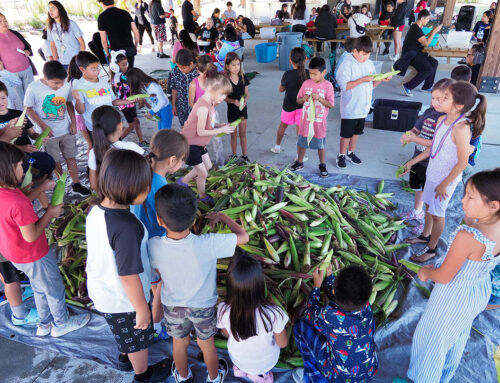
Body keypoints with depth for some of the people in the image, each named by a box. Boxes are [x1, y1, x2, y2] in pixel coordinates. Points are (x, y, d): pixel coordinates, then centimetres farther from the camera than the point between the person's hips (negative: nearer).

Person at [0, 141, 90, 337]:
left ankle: (45, 323, 48)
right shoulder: (17, 203, -37)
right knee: (55, 290, 17)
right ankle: (61, 324, 39)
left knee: (40, 289, 29)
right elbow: (31, 236, -29)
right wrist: (50, 213, -18)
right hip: (33, 256, -9)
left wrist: (39, 189, 5)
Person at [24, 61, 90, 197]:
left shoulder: (66, 85, -9)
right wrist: (43, 126, -14)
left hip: (66, 130, 2)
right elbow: (28, 109, -8)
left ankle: (76, 185, 24)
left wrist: (73, 122, 1)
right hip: (49, 133, -2)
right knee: (55, 162, 12)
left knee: (71, 158, 11)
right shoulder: (34, 88, -17)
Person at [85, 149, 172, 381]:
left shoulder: (95, 211, -14)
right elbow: (129, 277, -30)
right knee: (138, 339, 23)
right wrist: (142, 309, -14)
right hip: (124, 300, -6)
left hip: (100, 291, 7)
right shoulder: (126, 228, -38)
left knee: (123, 333, 34)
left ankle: (125, 358, 61)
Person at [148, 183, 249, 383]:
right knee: (206, 344, 27)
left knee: (180, 343, 29)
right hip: (203, 305, -1)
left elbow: (159, 272, -9)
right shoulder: (208, 244, -37)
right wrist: (221, 216, -10)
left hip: (172, 305, 1)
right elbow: (243, 237, -22)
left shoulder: (153, 246, -30)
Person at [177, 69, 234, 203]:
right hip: (190, 144, -10)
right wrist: (221, 130, -21)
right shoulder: (203, 107, -31)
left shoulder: (210, 103, -1)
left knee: (208, 166, 21)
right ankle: (203, 197, 27)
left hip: (199, 143, 10)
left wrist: (220, 125, -8)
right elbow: (201, 132, -27)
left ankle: (183, 181, 36)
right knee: (203, 173, 3)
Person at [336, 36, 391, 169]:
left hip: (363, 107, 6)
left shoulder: (369, 64, 5)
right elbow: (344, 85, -21)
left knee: (357, 132, 18)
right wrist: (362, 80, -25)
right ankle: (341, 155, 22)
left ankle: (350, 153, 34)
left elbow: (372, 84, 11)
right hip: (350, 108, -6)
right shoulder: (347, 64, -15)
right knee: (346, 133, 5)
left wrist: (381, 80, -8)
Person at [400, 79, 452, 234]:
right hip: (419, 157, 7)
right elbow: (416, 128, 11)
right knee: (417, 186, 25)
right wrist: (408, 134, -11)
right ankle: (417, 212, 49)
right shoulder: (429, 112, 1)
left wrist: (414, 139, -27)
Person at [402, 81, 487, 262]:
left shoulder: (461, 128, -27)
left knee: (437, 213, 7)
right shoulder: (442, 120, -2)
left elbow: (462, 162, -23)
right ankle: (425, 236, 45)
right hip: (433, 173, 8)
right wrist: (412, 162, 14)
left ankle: (431, 249, 26)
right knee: (428, 205, 23)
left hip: (446, 179, -7)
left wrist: (444, 184, -17)